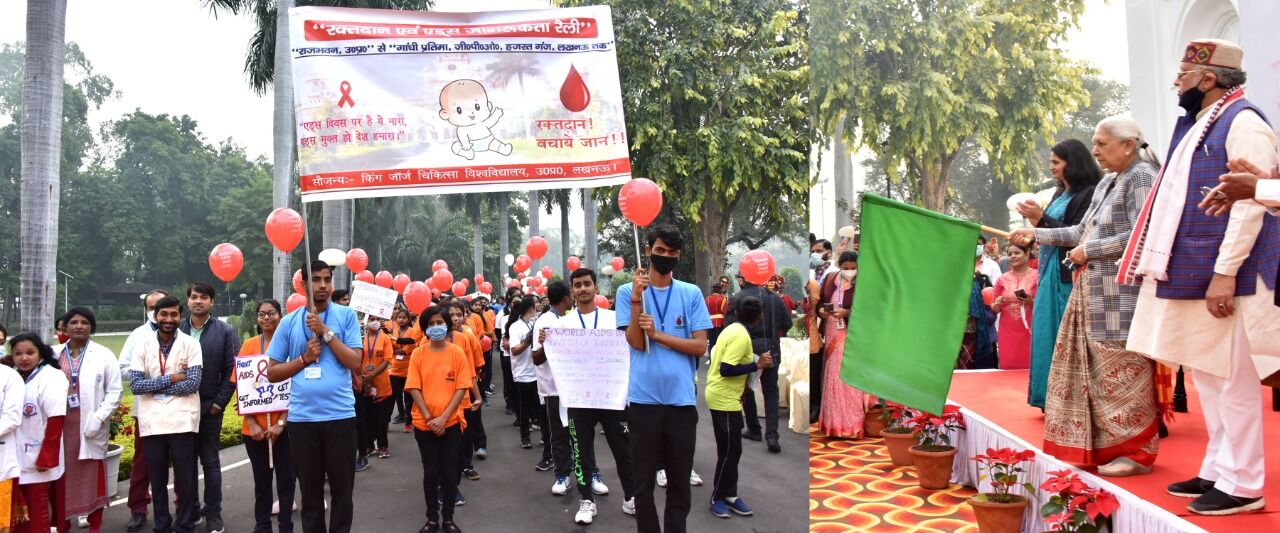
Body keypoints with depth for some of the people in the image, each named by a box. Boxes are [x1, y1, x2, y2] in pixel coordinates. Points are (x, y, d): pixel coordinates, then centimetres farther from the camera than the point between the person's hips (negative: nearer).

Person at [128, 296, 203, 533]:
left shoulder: (191, 344, -1)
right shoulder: (143, 346, 5)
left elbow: (193, 383, -11)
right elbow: (135, 384, -4)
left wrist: (154, 386, -8)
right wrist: (170, 379, -12)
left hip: (182, 421, -2)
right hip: (152, 422, 2)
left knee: (185, 479, 3)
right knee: (157, 479, 12)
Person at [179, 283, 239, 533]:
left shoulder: (225, 332, -1)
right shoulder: (176, 330, 3)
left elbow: (232, 371, -3)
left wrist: (218, 403, -7)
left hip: (209, 408, -2)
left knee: (210, 462, 6)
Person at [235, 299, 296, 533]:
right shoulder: (248, 346, 3)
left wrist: (282, 422, -12)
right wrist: (252, 423, -8)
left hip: (284, 425, -1)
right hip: (254, 427, 2)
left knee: (286, 478, 4)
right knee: (261, 479, 10)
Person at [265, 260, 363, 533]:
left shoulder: (346, 315, 2)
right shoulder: (289, 321, 7)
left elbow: (355, 362, -8)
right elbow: (272, 372, 8)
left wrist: (325, 331, -12)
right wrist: (304, 358, -7)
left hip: (340, 415, -1)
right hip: (301, 418, 2)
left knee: (342, 490, 8)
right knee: (310, 492, 12)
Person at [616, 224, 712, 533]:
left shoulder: (692, 294, 5)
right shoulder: (628, 291, 2)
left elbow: (700, 346, -2)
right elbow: (636, 343, -8)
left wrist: (658, 334, -10)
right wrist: (637, 299, -17)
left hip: (682, 399, 1)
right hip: (644, 399, -1)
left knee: (680, 481, 10)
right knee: (643, 481, 7)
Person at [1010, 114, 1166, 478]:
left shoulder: (1142, 176, -8)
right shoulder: (1107, 183, 18)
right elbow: (1082, 231, 19)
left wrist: (1089, 250, -12)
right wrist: (1037, 234, 13)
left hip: (1122, 293, -9)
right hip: (1094, 292, 9)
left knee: (1123, 373, -3)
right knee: (1095, 372, 10)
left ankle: (1137, 451, 7)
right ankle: (1098, 447, 18)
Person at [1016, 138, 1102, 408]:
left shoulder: (1089, 194, -9)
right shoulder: (1060, 194, 16)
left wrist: (1042, 218, -18)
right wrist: (1037, 221, 1)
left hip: (1068, 274, -9)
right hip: (1050, 270, 9)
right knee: (1048, 333, 9)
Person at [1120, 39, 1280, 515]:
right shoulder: (1197, 125, 17)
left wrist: (1225, 273, -23)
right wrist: (1163, 264, 16)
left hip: (1222, 278, -9)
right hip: (1189, 273, 9)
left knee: (1231, 378, -3)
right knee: (1205, 375, 13)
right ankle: (1218, 470, 23)